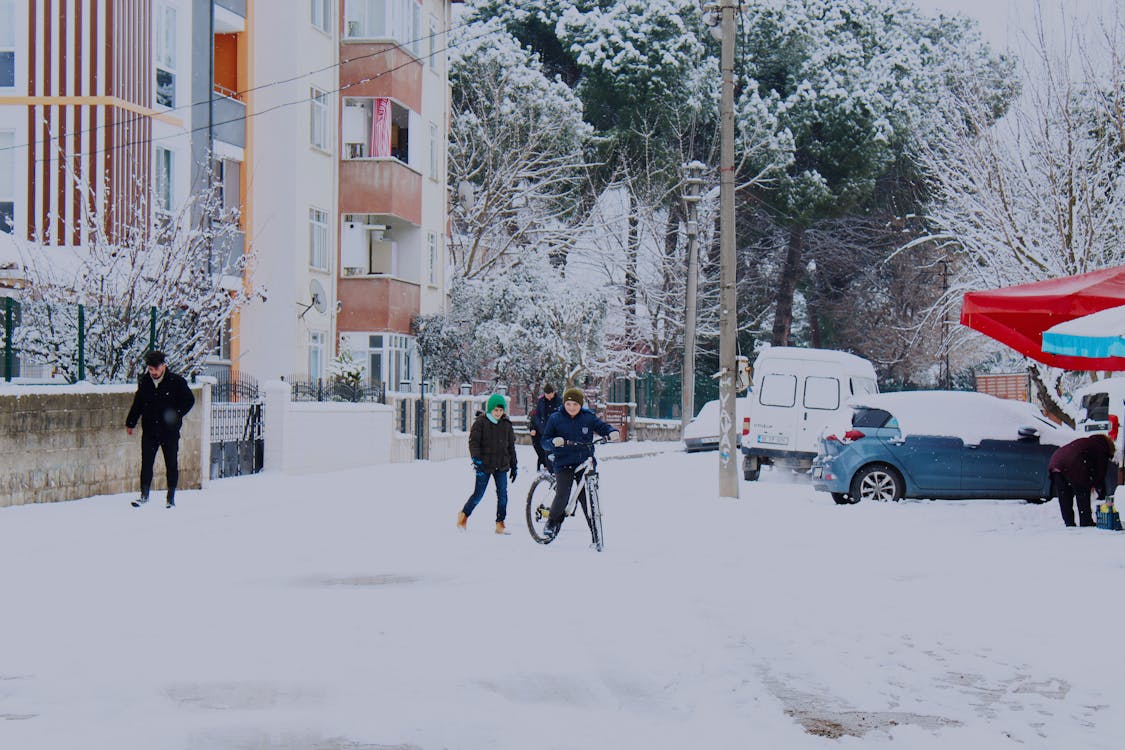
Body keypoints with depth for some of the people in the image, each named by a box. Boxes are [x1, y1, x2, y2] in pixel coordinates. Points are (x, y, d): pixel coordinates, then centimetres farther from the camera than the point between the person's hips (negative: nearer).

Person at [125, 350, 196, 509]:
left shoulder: (176, 381, -7)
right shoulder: (144, 382, 3)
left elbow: (189, 400, 1)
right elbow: (137, 403, 16)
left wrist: (176, 415, -8)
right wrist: (130, 423, 18)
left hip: (170, 430, -2)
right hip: (149, 429, 2)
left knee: (171, 464, 5)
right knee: (146, 463, 1)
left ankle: (171, 497, 14)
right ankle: (144, 495, 11)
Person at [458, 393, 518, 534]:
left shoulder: (506, 424, 8)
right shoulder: (481, 422, -4)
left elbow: (511, 446, 15)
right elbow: (473, 442, -8)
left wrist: (514, 466, 14)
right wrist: (476, 459, -21)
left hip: (501, 465, 4)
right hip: (484, 465, -4)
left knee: (502, 494, -1)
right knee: (478, 494, -1)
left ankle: (500, 524, 7)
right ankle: (464, 515, 20)